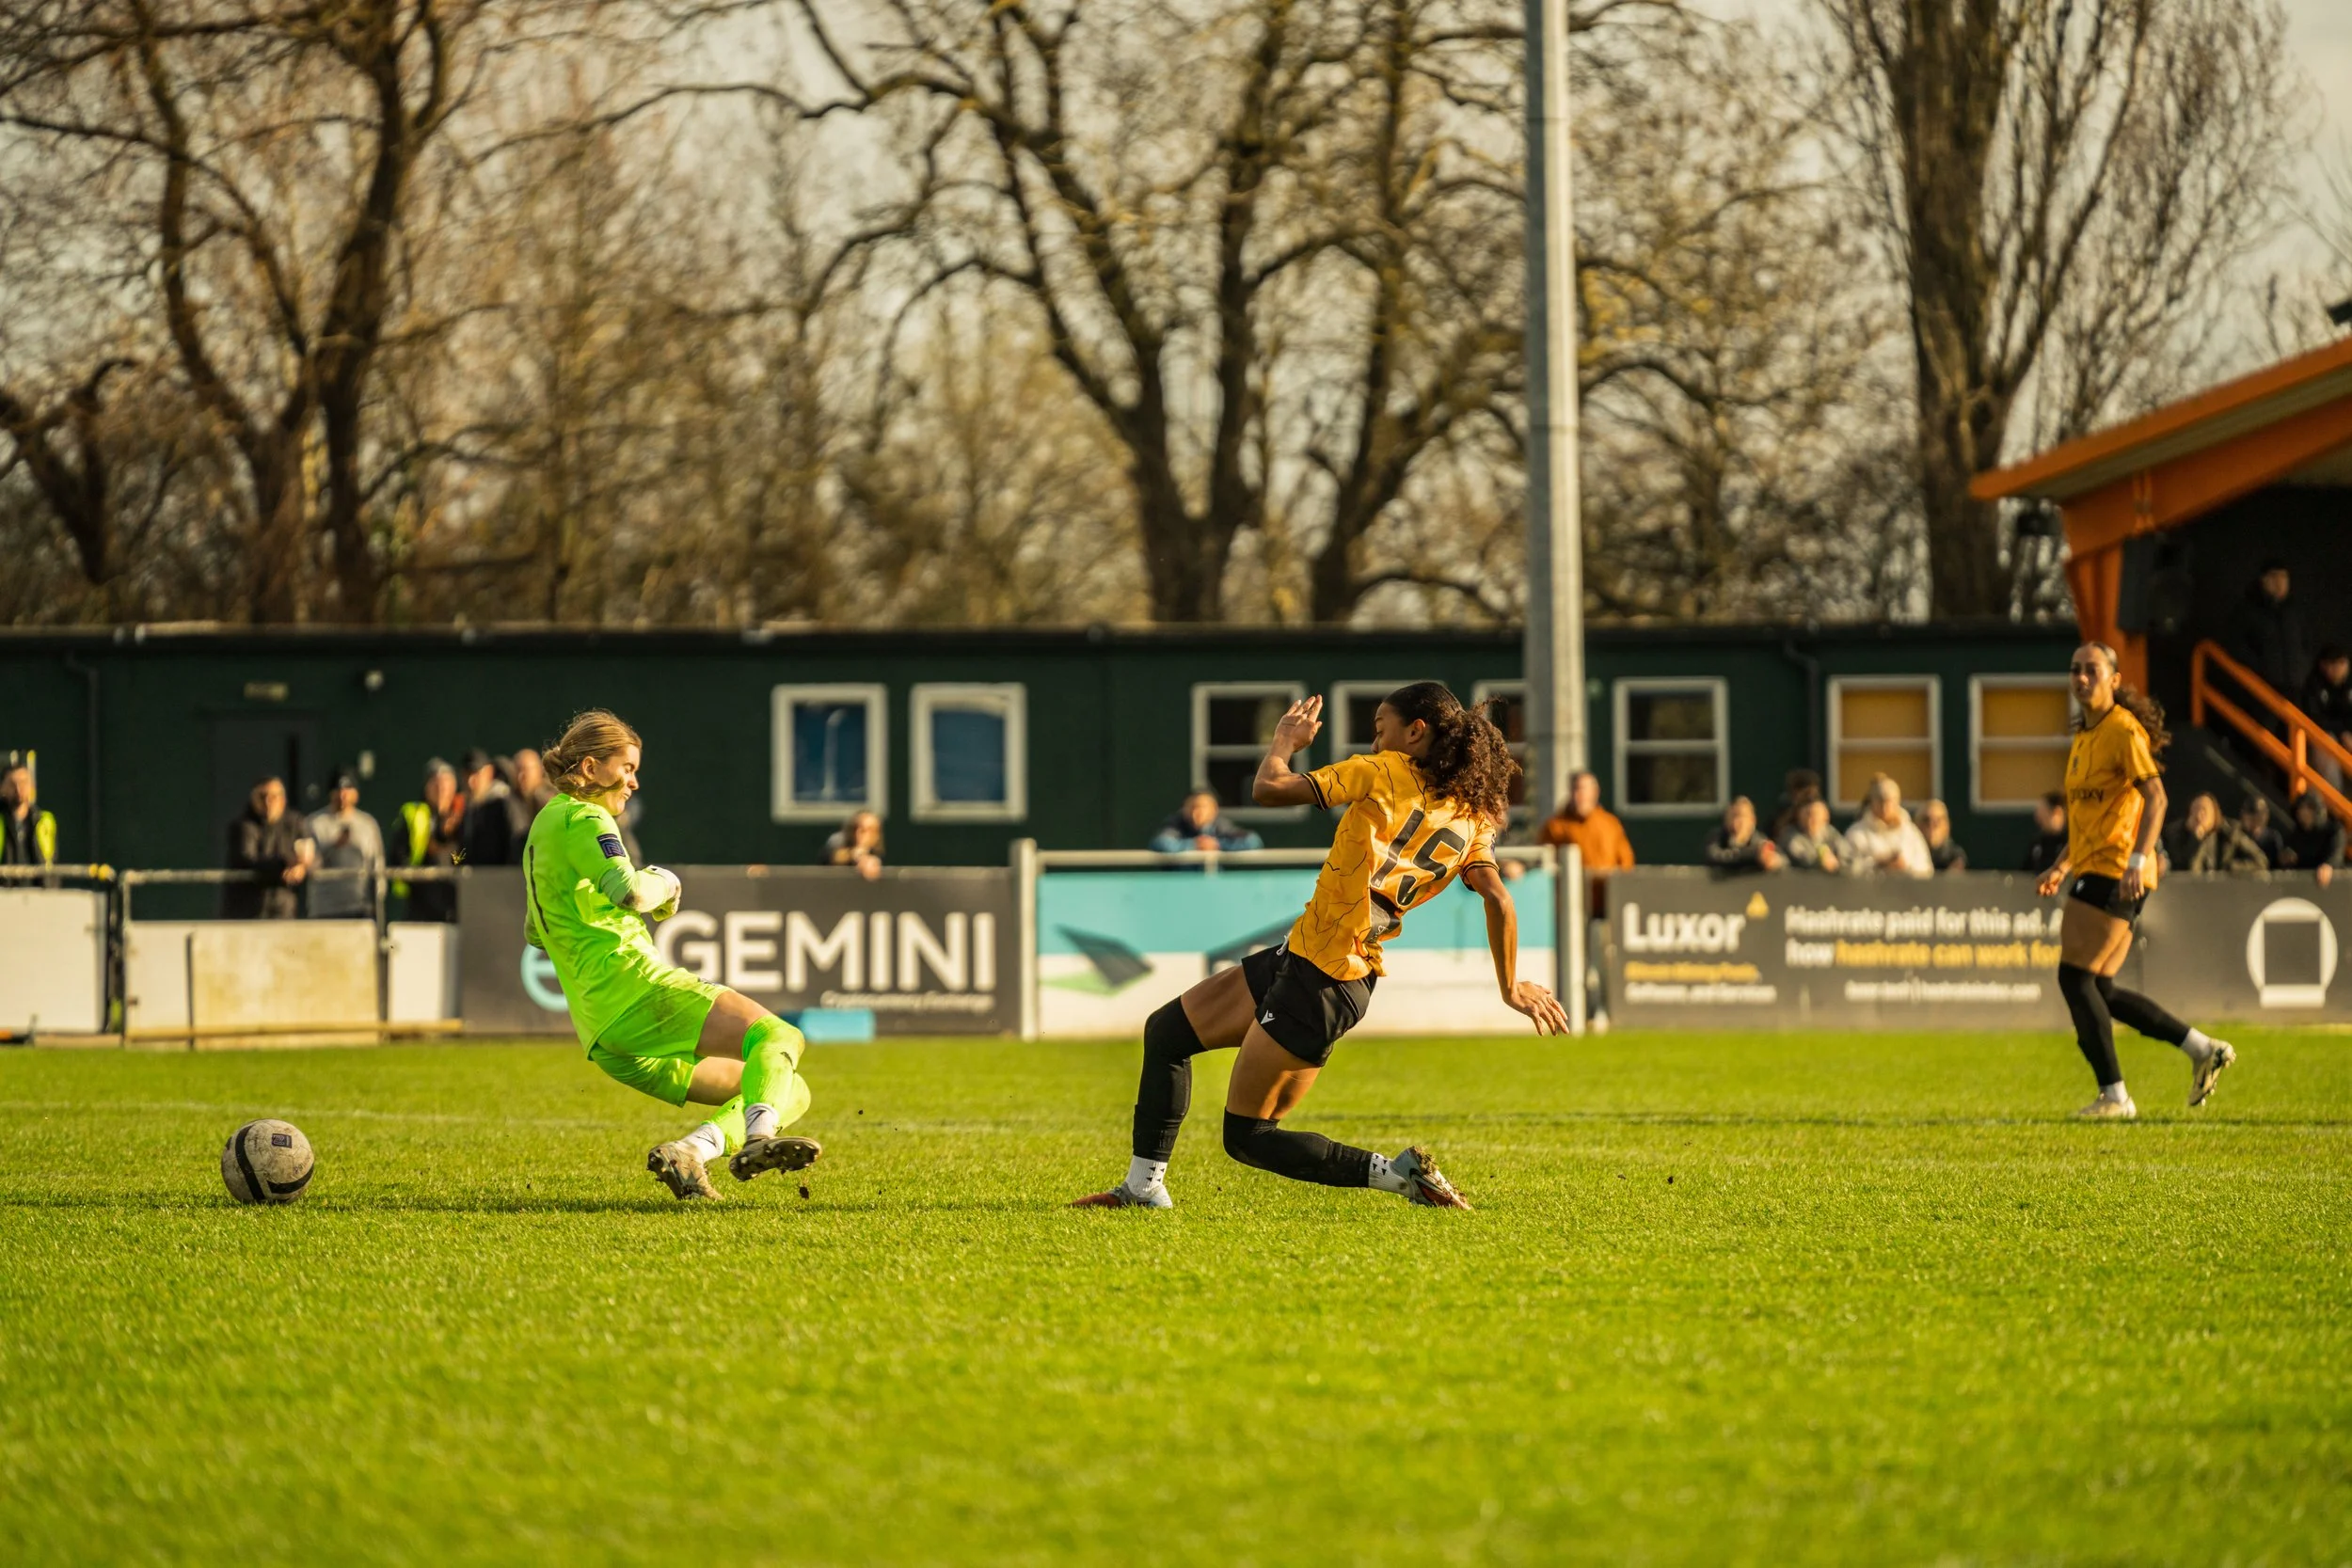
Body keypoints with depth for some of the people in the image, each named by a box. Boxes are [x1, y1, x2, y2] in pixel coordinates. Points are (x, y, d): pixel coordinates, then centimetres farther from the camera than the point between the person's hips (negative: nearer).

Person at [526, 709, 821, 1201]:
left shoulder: (543, 828, 27)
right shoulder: (583, 819, -4)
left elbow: (536, 933, 39)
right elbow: (630, 891, -21)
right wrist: (662, 884, -1)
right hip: (633, 985, -9)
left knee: (792, 1091, 9)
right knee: (777, 1037, -19)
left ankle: (691, 1150, -15)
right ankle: (758, 1138, -45)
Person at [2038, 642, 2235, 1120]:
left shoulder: (2123, 730, -10)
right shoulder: (2084, 736, 19)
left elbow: (2155, 796, -19)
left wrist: (2138, 858, -28)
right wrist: (2063, 867, 24)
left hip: (2115, 871, -10)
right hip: (2094, 870, 10)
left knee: (2075, 977, -11)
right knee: (2098, 989, 8)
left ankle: (2113, 1095, -9)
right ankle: (2203, 1050, 14)